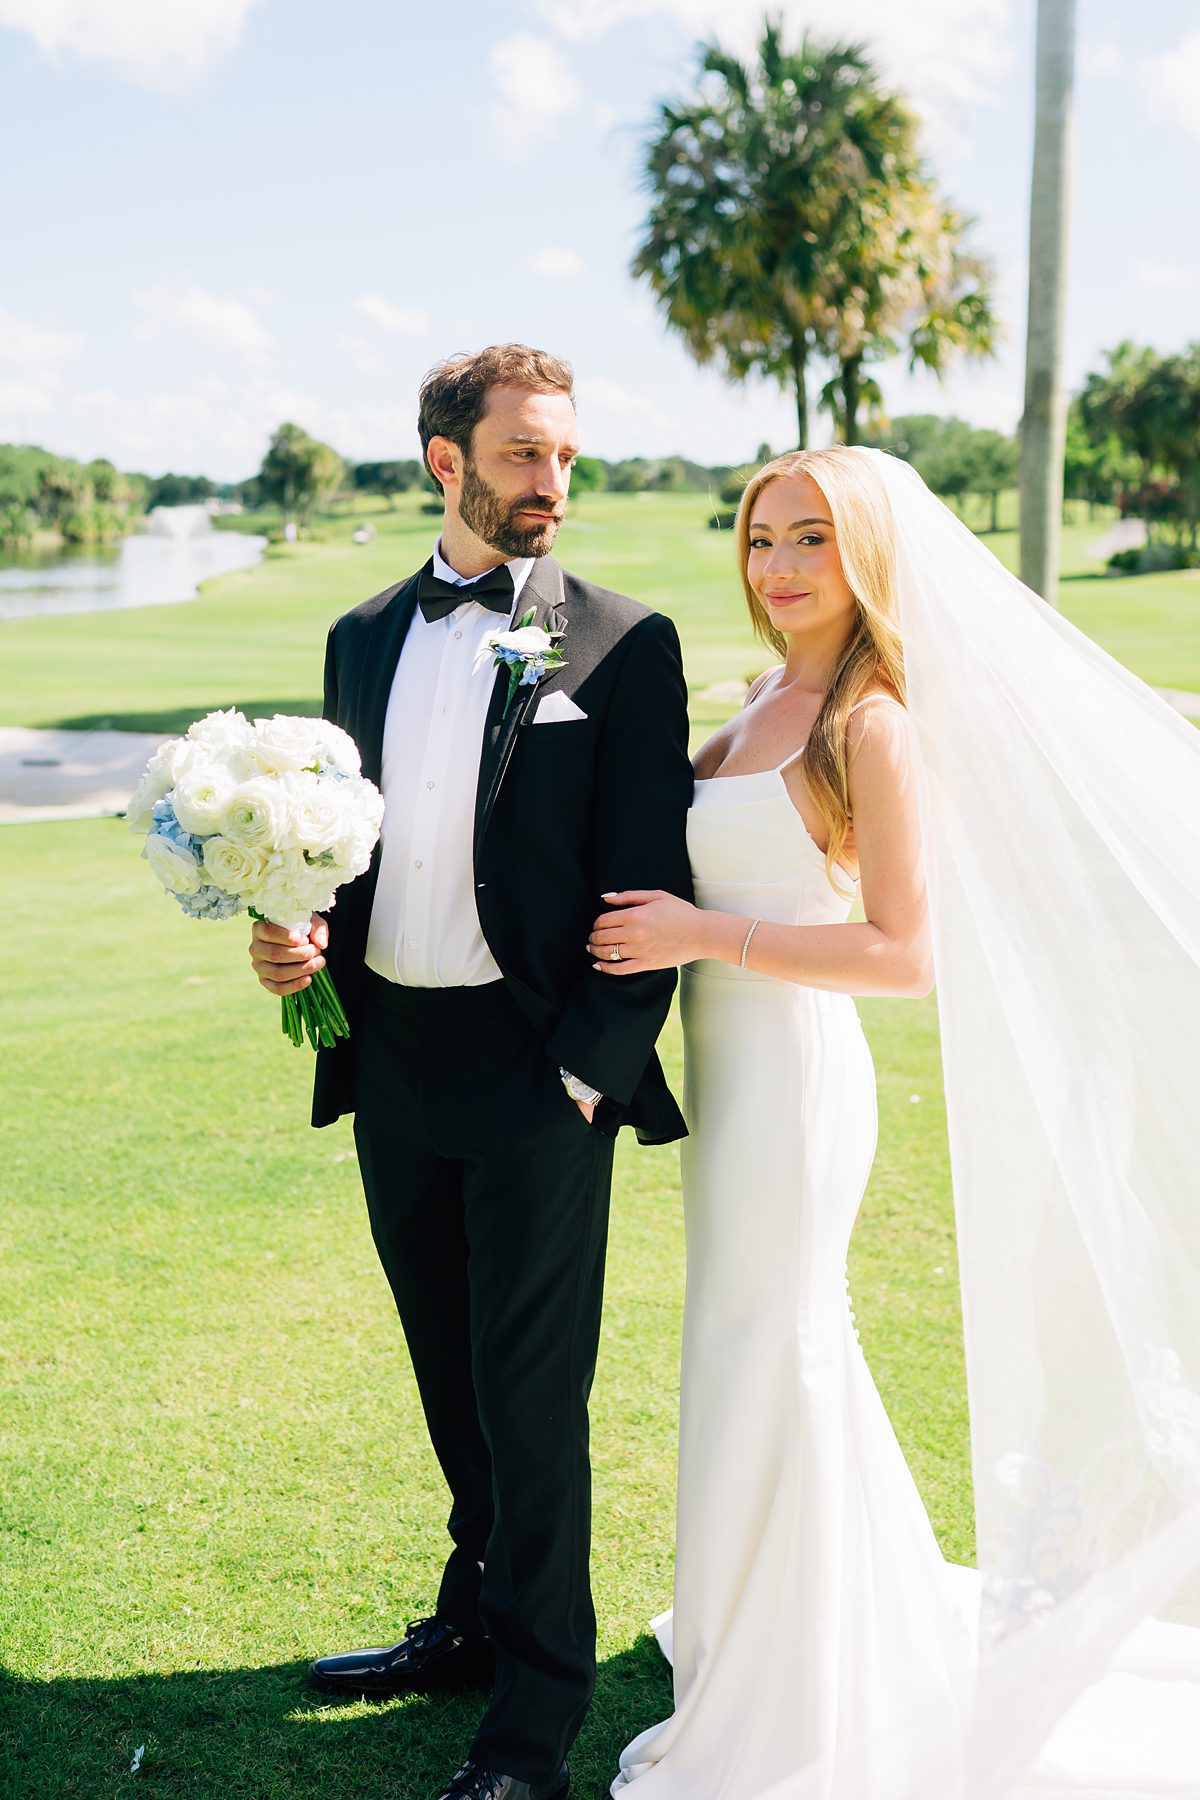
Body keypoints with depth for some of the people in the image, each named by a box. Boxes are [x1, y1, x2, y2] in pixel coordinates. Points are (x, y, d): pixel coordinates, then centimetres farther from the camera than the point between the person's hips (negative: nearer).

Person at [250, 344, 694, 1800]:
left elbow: (650, 885, -8)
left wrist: (591, 1069, -15)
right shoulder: (364, 638, 11)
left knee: (532, 1391, 2)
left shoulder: (623, 644, -4)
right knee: (453, 1376, 19)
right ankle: (477, 1617, 38)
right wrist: (301, 936, -3)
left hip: (535, 1073, -5)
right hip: (390, 1063, 5)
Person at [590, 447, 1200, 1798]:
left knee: (764, 1363, 2)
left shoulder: (875, 723, -15)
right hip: (734, 1066, 9)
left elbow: (906, 953, -19)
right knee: (779, 1349, 21)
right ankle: (873, 1625, 42)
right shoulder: (770, 700, 11)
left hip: (793, 1073, -9)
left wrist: (707, 934, -20)